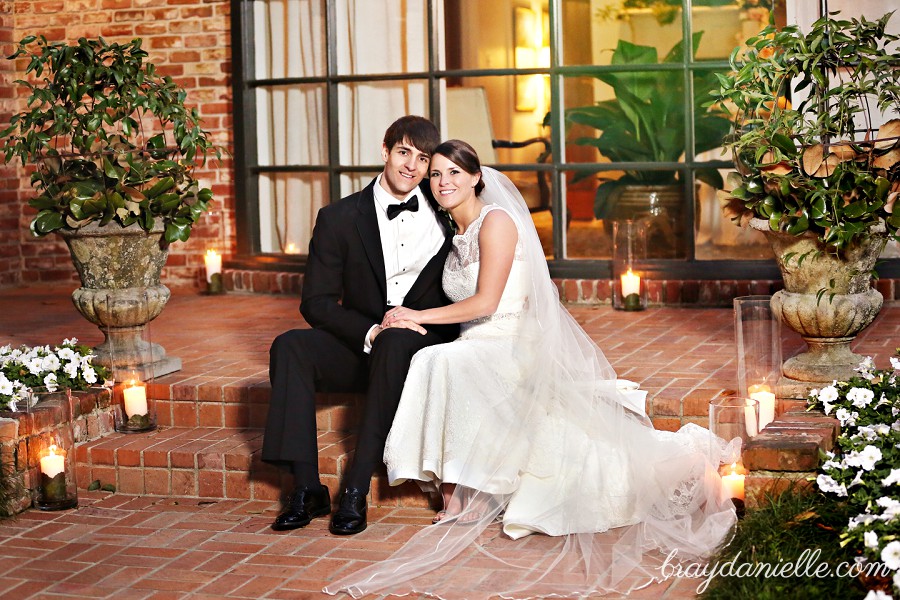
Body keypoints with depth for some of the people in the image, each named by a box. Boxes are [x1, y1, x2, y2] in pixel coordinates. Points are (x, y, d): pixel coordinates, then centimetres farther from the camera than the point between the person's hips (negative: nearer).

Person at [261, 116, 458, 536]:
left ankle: (356, 490, -34)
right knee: (290, 346, -25)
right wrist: (370, 331, -19)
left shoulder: (445, 214, 3)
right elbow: (316, 302, -2)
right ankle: (307, 489, -27)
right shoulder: (339, 218, 2)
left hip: (421, 343, -2)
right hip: (361, 344, 2)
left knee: (394, 342, -36)